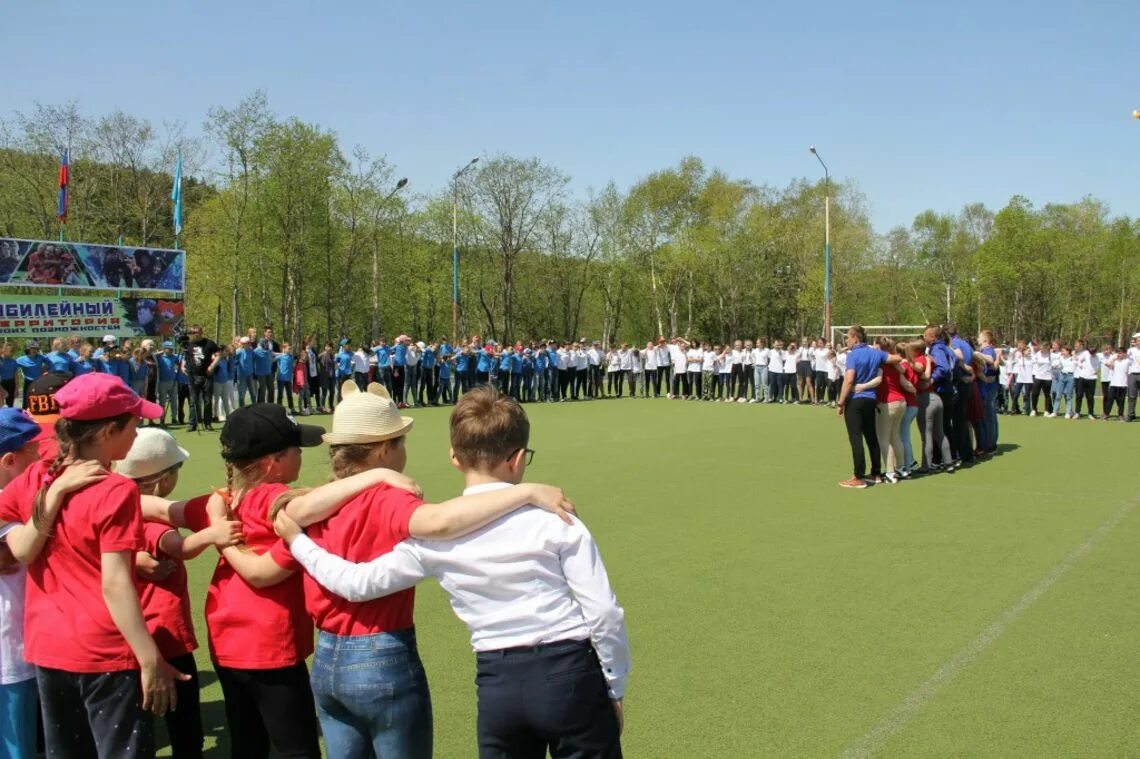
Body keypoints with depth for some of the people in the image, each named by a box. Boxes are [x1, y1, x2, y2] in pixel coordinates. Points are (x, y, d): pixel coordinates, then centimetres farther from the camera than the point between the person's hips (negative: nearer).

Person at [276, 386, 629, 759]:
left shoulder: (436, 537, -2)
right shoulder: (554, 521, -8)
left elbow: (358, 583, 1)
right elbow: (604, 612, -7)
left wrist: (298, 541, 17)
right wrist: (615, 688, 8)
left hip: (497, 683, 3)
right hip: (568, 673, -2)